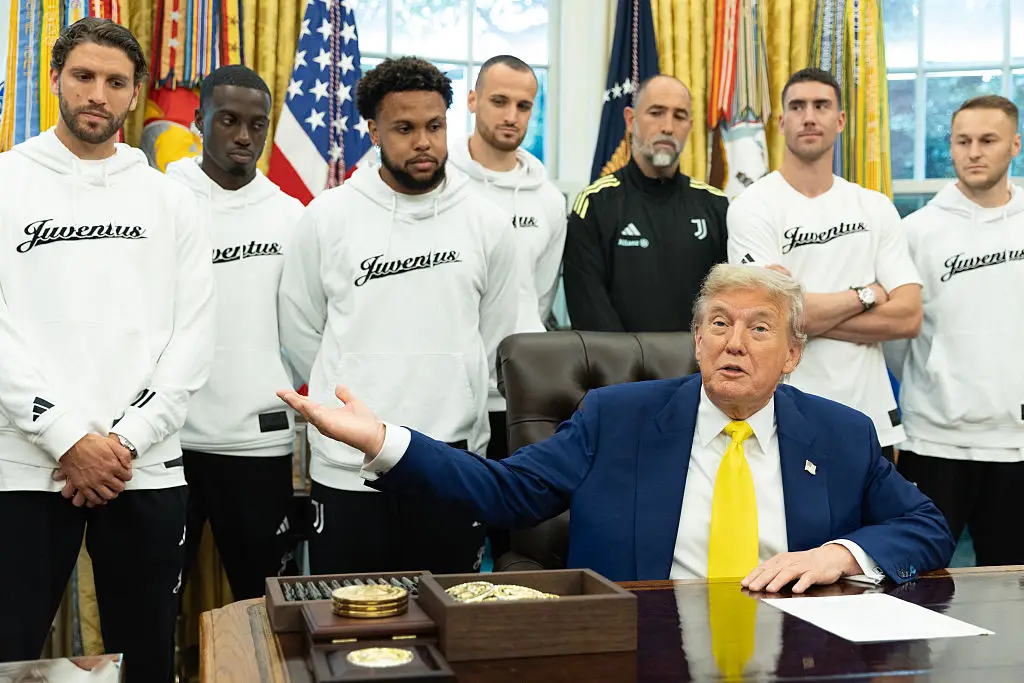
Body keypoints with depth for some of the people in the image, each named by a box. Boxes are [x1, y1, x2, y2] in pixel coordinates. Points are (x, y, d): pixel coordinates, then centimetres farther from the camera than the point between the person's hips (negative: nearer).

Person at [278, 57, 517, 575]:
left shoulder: (487, 223, 3)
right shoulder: (327, 217, -1)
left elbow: (496, 336, 11)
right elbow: (298, 329, 7)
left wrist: (454, 405, 11)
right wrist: (350, 399, 8)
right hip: (347, 465, -1)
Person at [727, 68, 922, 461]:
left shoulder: (877, 208, 6)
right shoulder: (754, 206, -6)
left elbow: (908, 316, -3)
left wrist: (805, 314, -12)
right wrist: (865, 295, -6)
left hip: (871, 418, 4)